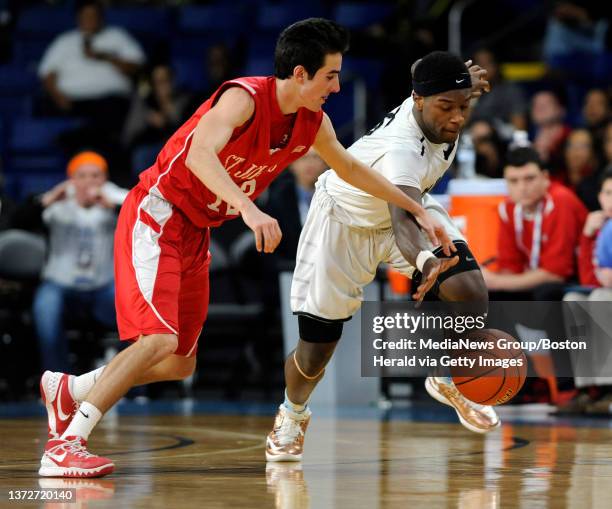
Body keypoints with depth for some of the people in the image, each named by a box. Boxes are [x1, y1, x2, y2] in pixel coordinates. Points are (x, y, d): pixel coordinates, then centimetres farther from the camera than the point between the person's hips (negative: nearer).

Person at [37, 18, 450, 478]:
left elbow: (351, 169, 19)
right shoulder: (244, 97, -24)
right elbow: (199, 153, -40)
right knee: (160, 339, -23)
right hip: (157, 216, -8)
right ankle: (65, 446, -19)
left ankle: (69, 389, 28)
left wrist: (416, 210, 20)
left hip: (195, 232, 9)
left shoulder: (313, 123, 1)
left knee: (179, 364, 9)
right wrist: (249, 210, -53)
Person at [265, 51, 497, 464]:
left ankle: (447, 378, 8)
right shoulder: (400, 148, -44)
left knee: (471, 293, -21)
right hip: (344, 218, -6)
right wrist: (424, 261, -79)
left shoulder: (434, 104, -22)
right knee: (315, 355, 0)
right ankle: (293, 415, 36)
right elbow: (401, 220, -62)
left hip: (406, 203, 6)